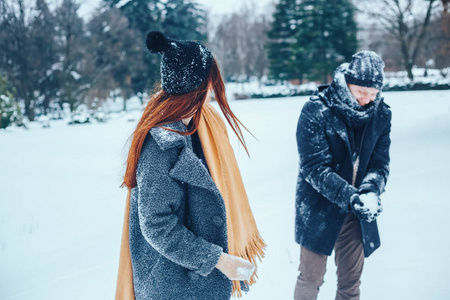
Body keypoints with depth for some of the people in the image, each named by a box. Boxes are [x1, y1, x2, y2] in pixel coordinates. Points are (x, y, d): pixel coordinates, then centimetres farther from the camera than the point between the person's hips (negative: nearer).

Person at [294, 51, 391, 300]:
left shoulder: (381, 114, -1)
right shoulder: (316, 110, -15)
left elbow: (380, 162, -1)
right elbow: (315, 167, -19)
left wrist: (371, 191, -22)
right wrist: (350, 197, -30)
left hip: (357, 214, 4)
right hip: (318, 210, -3)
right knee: (311, 279, 8)